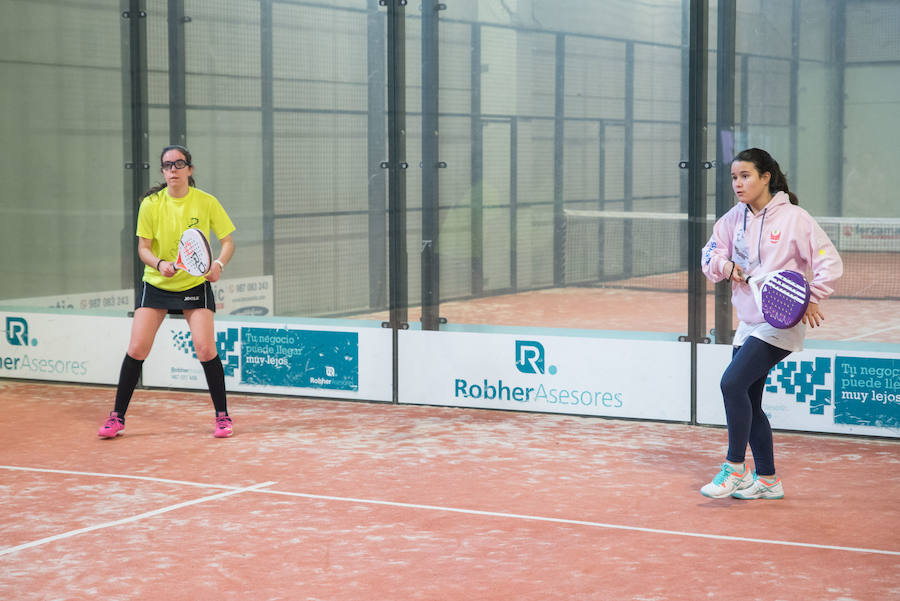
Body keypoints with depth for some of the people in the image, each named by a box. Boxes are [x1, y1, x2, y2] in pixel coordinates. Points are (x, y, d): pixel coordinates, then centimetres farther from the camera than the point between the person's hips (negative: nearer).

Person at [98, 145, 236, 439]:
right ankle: (117, 417, 8)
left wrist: (219, 264, -23)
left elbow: (228, 241, -3)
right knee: (137, 348, -6)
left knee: (205, 348, -13)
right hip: (155, 284, 1)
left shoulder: (207, 203, -9)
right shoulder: (151, 204, -8)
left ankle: (222, 416, 4)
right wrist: (159, 263, -26)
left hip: (195, 285, -1)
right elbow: (143, 248, -6)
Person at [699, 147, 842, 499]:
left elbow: (829, 262, -8)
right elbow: (711, 254, 17)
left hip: (781, 323, -7)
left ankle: (735, 468, -10)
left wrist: (813, 298, -18)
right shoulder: (733, 219, 6)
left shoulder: (794, 218, -10)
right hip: (748, 323, 7)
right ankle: (767, 480, 22)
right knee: (748, 402, 9)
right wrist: (725, 264, -5)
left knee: (732, 382, -22)